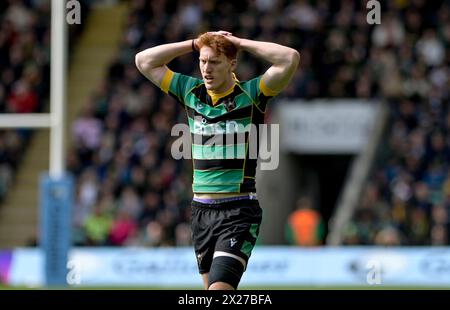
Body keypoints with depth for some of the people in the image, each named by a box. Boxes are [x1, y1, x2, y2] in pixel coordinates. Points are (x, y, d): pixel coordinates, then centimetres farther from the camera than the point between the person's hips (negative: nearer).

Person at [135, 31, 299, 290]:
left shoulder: (251, 94, -6)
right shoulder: (191, 91, 8)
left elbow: (291, 58, -19)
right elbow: (144, 61, 12)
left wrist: (240, 43, -10)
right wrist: (195, 44, 4)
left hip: (238, 212, -6)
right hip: (201, 209, 6)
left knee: (219, 288, -19)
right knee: (213, 288, 12)